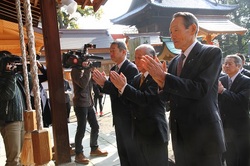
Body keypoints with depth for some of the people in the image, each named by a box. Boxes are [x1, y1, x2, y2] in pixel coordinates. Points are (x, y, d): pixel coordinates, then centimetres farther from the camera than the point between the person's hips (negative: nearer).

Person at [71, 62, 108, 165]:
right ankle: (78, 154, 10)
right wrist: (87, 69, -20)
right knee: (81, 129, -2)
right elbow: (83, 84, -24)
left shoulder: (86, 69, 14)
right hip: (80, 104, -8)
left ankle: (94, 149, 29)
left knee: (95, 127, 13)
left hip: (89, 103, 8)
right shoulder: (76, 70, -10)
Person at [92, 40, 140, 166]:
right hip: (118, 117, 8)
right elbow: (111, 89, 9)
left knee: (132, 151, 5)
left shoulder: (131, 68, -16)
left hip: (128, 117, -8)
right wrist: (102, 83, -10)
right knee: (122, 151, 20)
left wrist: (104, 83, -27)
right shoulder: (113, 69, 11)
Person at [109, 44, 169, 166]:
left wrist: (124, 87, -27)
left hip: (154, 132, -7)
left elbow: (145, 99, -27)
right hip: (139, 132, 8)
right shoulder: (137, 78, 11)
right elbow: (130, 101, 7)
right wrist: (122, 87, -9)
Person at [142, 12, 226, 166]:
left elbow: (200, 89, -23)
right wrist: (161, 83, -12)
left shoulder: (212, 52, -9)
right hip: (180, 135, 6)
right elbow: (170, 96, 9)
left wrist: (164, 76, -21)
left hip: (204, 134, -6)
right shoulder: (175, 61, 10)